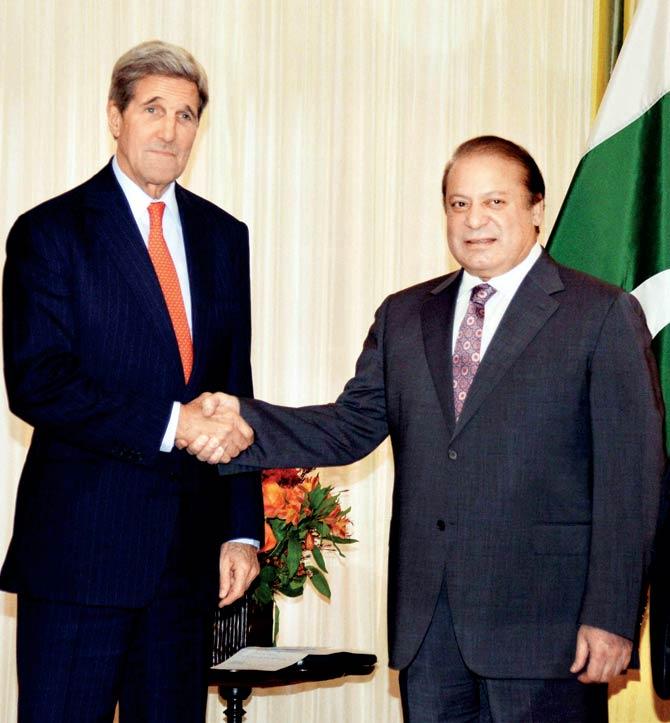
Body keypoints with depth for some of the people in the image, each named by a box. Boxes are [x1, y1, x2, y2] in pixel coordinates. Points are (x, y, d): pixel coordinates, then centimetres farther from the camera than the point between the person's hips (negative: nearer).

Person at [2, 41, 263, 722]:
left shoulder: (223, 237, 13)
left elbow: (236, 393, 13)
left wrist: (242, 530, 7)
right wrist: (170, 422, -18)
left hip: (190, 551, 5)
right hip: (82, 544, -4)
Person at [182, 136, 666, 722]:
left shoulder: (605, 315, -2)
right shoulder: (404, 316, 15)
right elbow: (352, 426, 9)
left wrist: (611, 616, -12)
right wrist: (243, 419, -9)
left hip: (542, 618, -4)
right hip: (426, 619, 5)